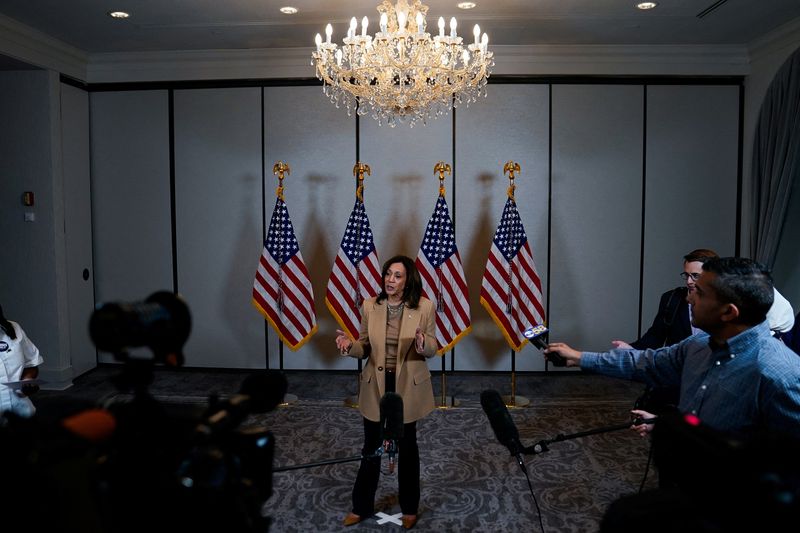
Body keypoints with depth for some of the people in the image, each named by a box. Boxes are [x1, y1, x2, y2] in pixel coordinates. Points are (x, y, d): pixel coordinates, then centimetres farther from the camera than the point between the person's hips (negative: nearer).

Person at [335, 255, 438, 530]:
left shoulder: (424, 306, -11)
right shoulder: (370, 306, -6)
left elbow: (433, 348, -7)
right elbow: (365, 348, 0)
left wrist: (423, 344, -31)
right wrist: (349, 345, -22)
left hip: (408, 386, -1)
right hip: (376, 385, 1)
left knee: (407, 447, 14)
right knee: (372, 446, 12)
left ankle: (409, 508, 32)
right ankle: (361, 506, 30)